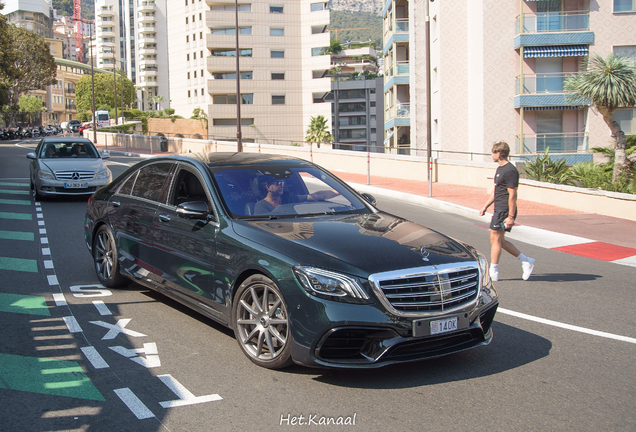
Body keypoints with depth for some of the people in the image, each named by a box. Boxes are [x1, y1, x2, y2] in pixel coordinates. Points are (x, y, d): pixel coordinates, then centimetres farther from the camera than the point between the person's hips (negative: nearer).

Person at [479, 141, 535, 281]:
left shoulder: (510, 171, -17)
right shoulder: (500, 169, 15)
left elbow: (512, 195, -19)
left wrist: (511, 216, -21)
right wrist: (485, 206, 22)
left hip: (505, 211, -10)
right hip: (498, 210, 10)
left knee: (495, 239, -4)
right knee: (499, 240, 12)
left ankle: (493, 272, 4)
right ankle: (526, 261, 18)